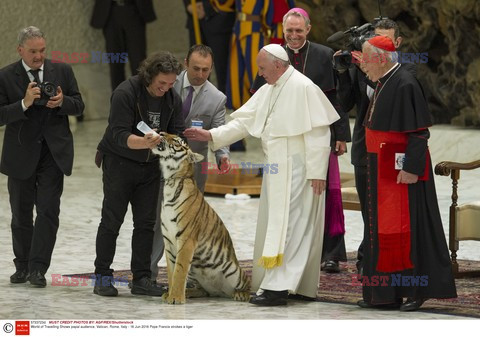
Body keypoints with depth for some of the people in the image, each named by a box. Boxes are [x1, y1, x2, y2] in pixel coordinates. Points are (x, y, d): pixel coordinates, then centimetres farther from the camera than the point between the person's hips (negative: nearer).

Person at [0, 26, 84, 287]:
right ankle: (22, 266, 24)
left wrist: (61, 102, -17)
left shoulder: (62, 71, 3)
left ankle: (38, 268, -6)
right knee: (21, 213, 10)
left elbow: (79, 107, 5)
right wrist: (24, 104, -25)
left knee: (48, 211, -7)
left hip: (53, 153, 0)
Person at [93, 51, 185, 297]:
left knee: (146, 223, 4)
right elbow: (120, 135, -26)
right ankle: (102, 278, 4)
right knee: (111, 222, -2)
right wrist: (144, 142, -44)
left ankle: (141, 279, 8)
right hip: (119, 163, -5)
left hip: (150, 166, 5)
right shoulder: (125, 93, -21)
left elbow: (178, 132, 3)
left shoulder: (172, 99, -2)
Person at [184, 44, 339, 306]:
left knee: (286, 227, -11)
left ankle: (277, 288, -13)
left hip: (295, 171, -9)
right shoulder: (268, 90, 13)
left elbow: (317, 133, -17)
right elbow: (244, 121, 15)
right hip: (275, 170, 9)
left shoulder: (303, 88, -14)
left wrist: (317, 172, -18)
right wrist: (211, 135, 6)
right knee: (273, 225, 10)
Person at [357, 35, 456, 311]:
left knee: (407, 227, -7)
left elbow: (419, 132, -19)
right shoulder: (384, 82, 11)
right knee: (382, 228, 11)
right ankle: (385, 294, 15)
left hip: (401, 170, -10)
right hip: (382, 170, 10)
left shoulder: (405, 84, -17)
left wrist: (410, 168, -22)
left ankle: (416, 289, -1)